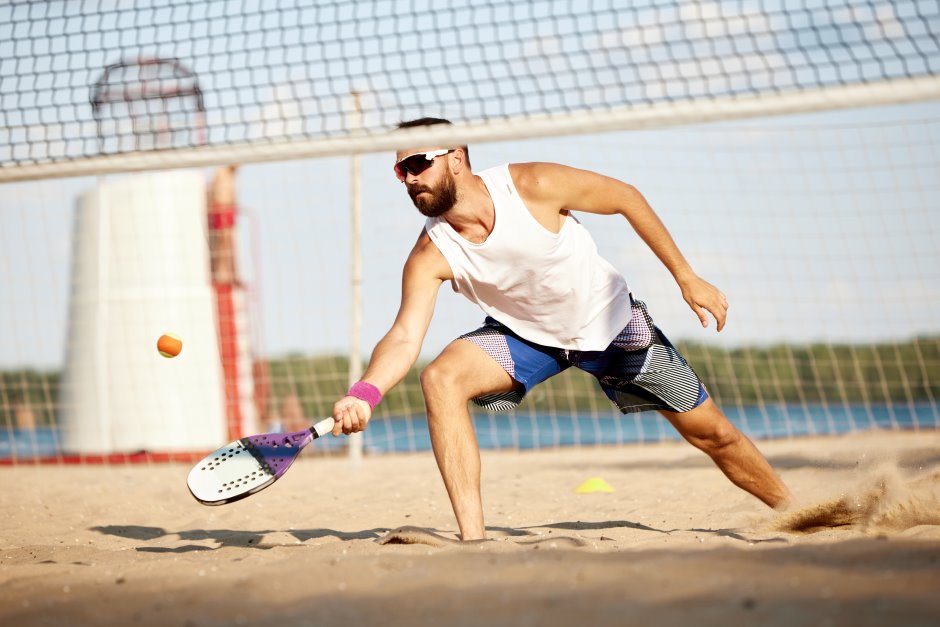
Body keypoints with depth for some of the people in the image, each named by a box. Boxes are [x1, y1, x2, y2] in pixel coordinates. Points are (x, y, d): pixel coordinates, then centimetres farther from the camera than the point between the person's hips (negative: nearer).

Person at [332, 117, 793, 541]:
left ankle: (791, 509, 32)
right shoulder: (430, 257, -23)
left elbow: (625, 198, -15)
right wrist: (364, 393, -51)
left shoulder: (533, 186, -29)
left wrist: (687, 278, -11)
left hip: (610, 322, -1)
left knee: (713, 434, 4)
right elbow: (404, 339, -30)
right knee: (441, 378, -27)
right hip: (523, 335, 1)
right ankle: (472, 539, -25)